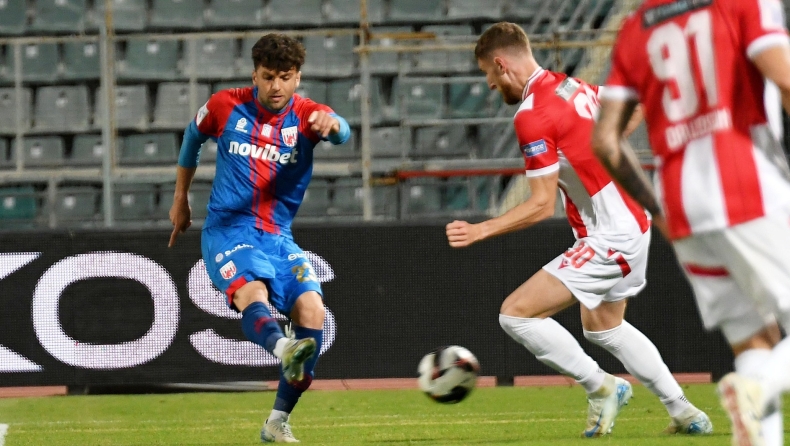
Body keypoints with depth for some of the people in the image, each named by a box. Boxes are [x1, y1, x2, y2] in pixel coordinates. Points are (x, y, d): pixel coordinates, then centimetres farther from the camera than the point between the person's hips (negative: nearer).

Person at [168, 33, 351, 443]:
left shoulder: (306, 116, 1)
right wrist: (180, 199, 29)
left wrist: (332, 124, -49)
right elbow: (193, 136, 22)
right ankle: (283, 348, -67)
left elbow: (341, 133, -23)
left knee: (311, 310, -17)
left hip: (278, 237, 2)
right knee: (253, 293, -32)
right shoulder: (226, 107, 2)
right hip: (227, 229, -2)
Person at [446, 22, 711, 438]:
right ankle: (684, 413, 32)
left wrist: (479, 231, -18)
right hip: (633, 223, 10)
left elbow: (542, 205, -21)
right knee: (604, 327, 29)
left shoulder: (532, 114, -19)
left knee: (516, 313, -11)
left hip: (610, 239, -10)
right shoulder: (577, 87, 7)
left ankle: (601, 387, -1)